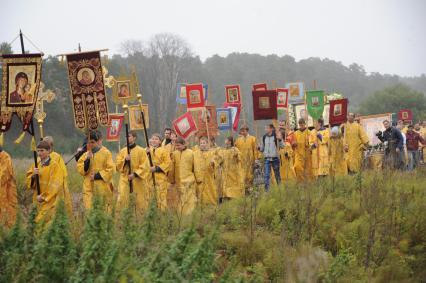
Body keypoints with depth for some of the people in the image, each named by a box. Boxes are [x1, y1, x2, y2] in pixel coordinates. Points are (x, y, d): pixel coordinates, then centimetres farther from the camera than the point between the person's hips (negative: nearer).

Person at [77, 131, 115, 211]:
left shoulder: (106, 153, -2)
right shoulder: (86, 154, 10)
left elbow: (111, 169, -6)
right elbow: (80, 169, 5)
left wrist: (96, 176, -12)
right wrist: (87, 159, -10)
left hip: (102, 186, -2)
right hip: (89, 187, 3)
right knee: (88, 208, -8)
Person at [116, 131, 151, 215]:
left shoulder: (141, 151, 0)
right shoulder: (122, 151, 10)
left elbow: (145, 166, -5)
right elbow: (117, 165, 8)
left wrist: (135, 174, -16)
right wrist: (125, 160, -10)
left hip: (137, 180, -2)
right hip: (124, 179, 2)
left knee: (139, 201, -1)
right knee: (122, 199, -11)